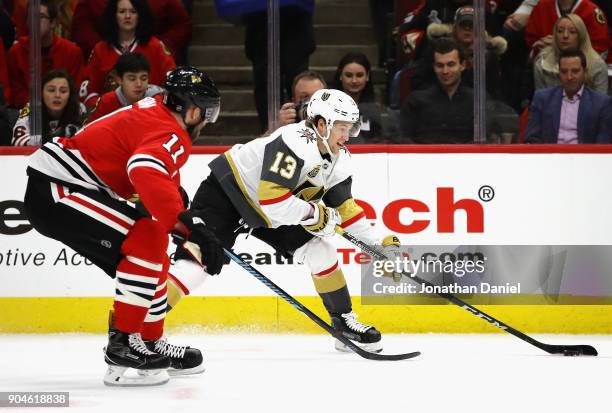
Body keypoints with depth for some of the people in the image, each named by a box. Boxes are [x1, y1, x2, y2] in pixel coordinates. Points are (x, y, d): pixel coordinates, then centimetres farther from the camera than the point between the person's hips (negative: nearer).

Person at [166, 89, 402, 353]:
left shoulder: (339, 159, -2)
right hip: (227, 190, -9)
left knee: (320, 251, 1)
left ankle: (344, 323, 14)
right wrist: (315, 214, -24)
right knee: (196, 261, -21)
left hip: (269, 216, 9)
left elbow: (343, 206, 10)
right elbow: (272, 200, -37)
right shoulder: (295, 143, -31)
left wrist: (378, 241, 4)